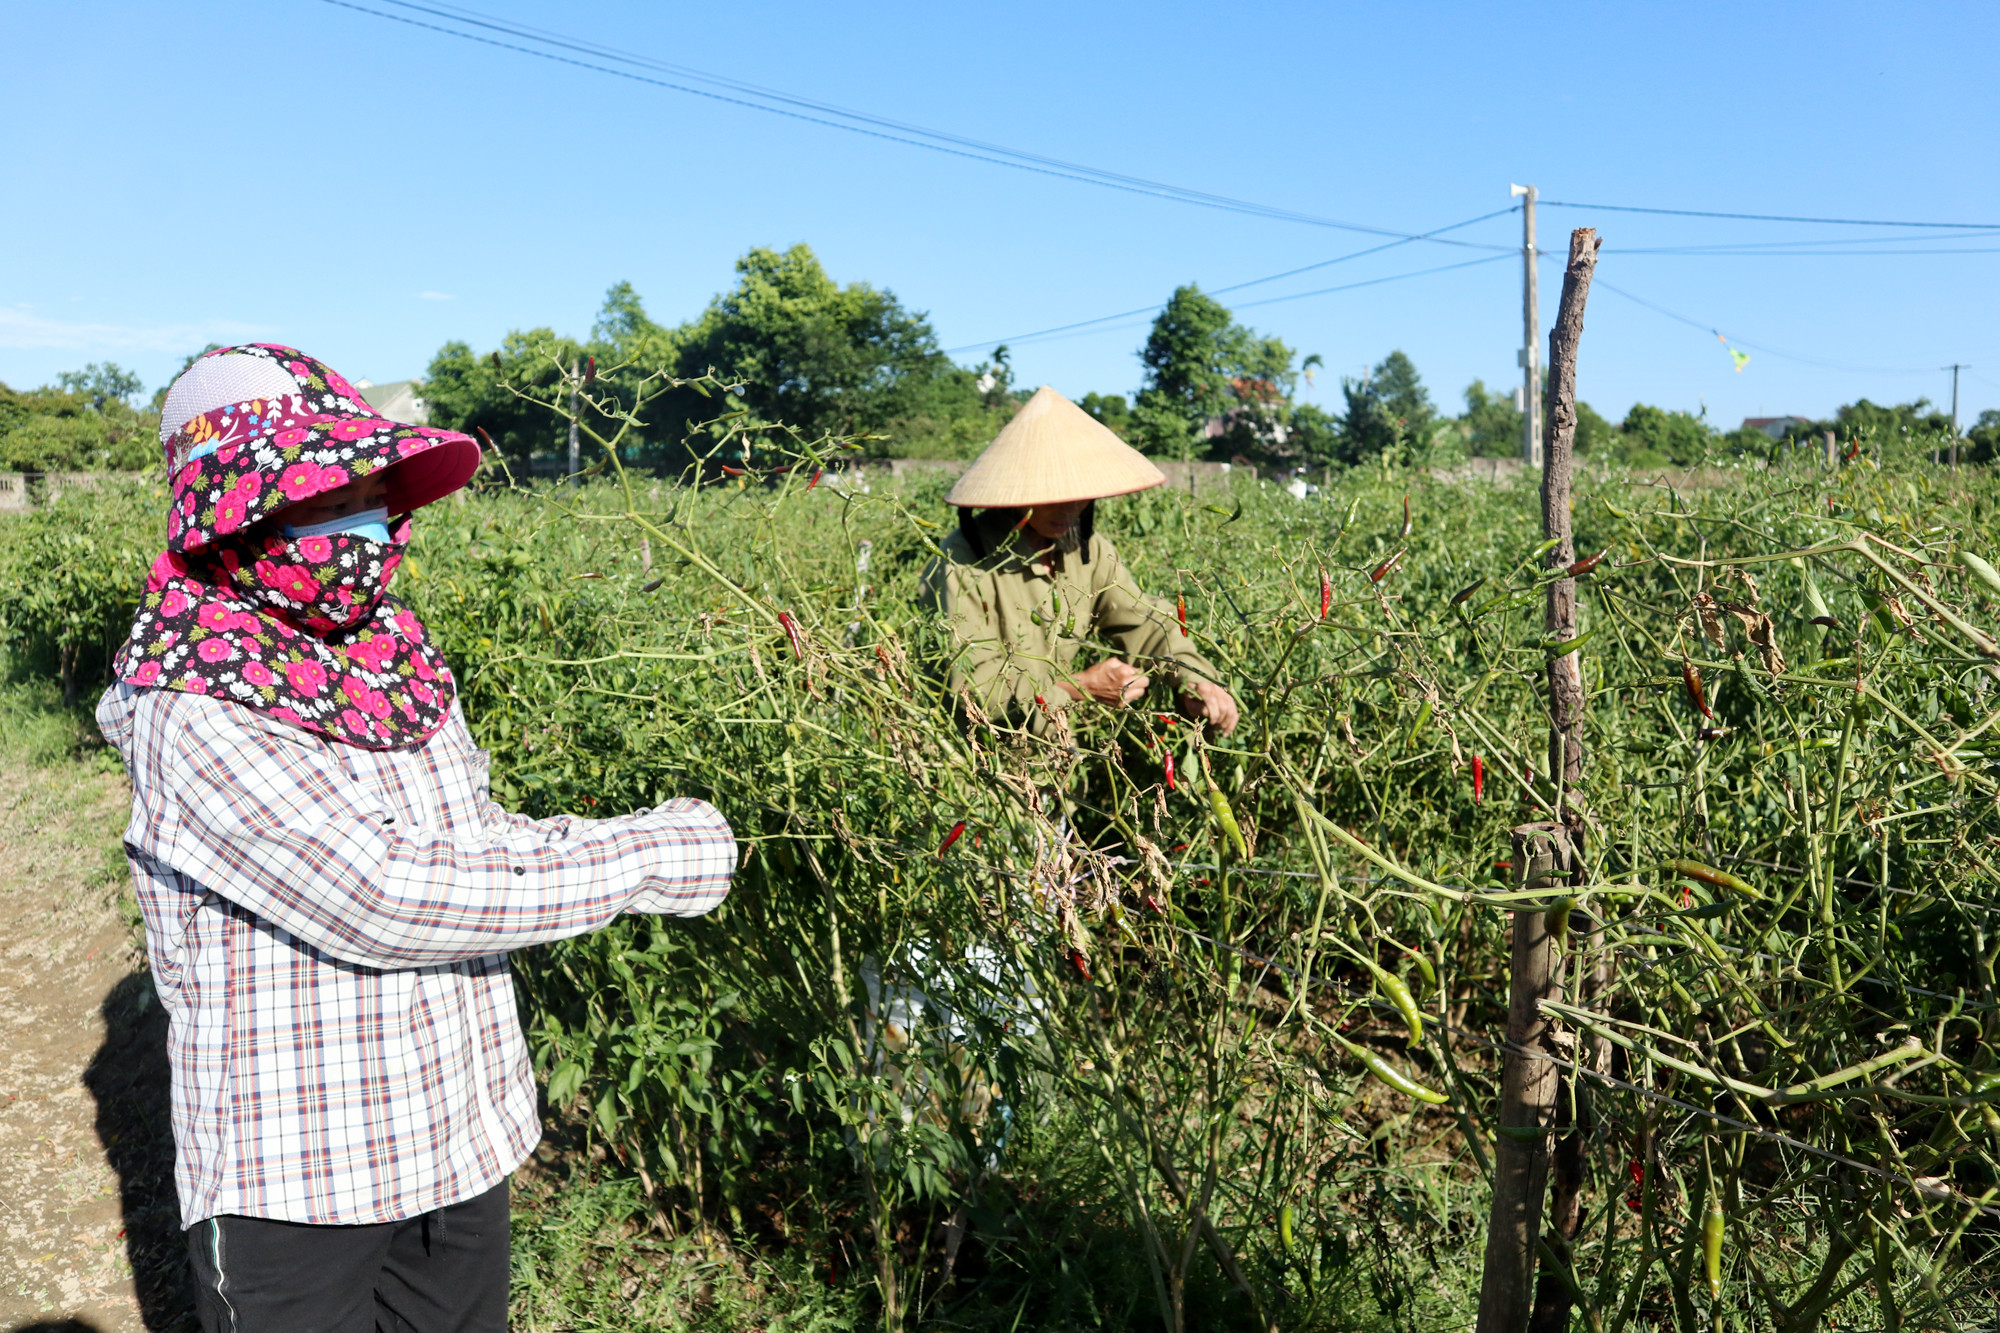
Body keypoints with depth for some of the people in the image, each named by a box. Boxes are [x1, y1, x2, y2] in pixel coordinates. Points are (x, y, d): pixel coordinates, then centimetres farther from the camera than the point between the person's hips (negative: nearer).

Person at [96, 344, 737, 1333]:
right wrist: (639, 868, -25)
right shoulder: (191, 720, -21)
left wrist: (633, 838, -9)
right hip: (290, 1183, -6)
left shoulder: (404, 664, 0)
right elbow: (378, 900, -27)